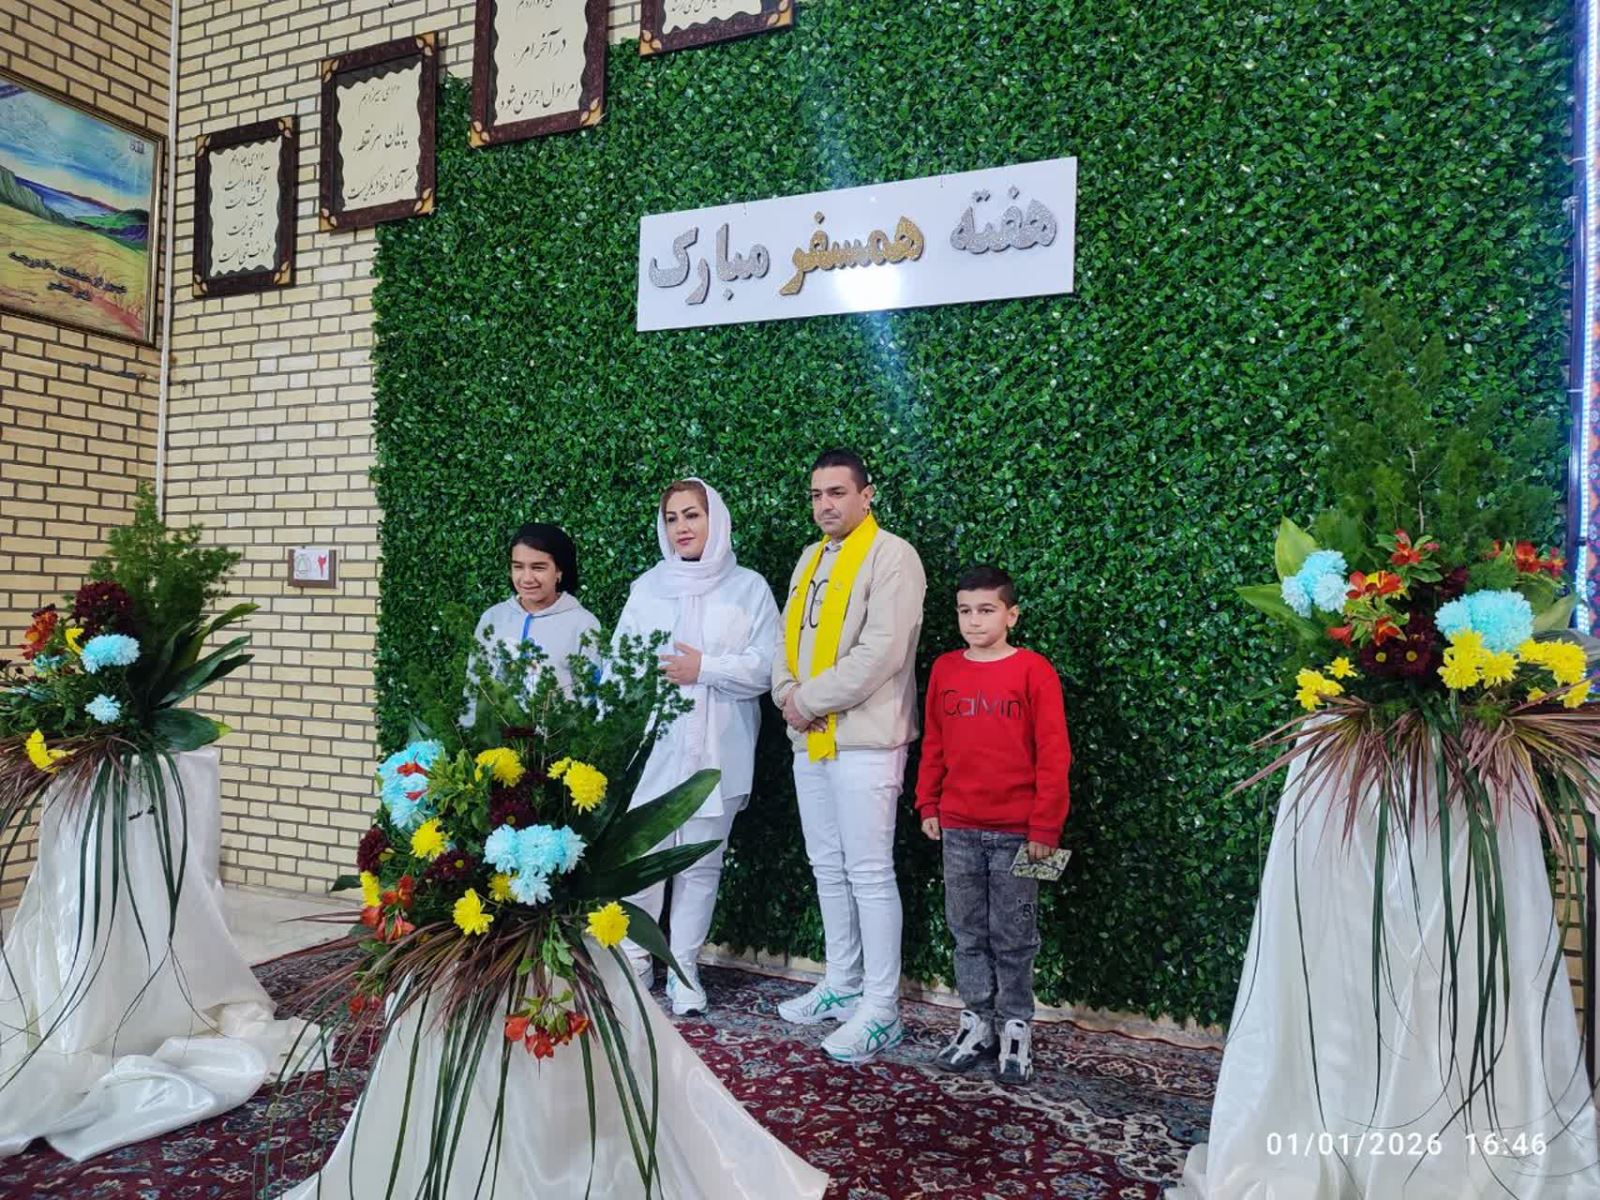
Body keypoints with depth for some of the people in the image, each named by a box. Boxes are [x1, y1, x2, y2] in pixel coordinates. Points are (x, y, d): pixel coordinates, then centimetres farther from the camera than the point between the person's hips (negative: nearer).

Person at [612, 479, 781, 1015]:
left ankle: (684, 969, 20)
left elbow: (767, 666, -4)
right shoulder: (647, 587, 10)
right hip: (651, 745, 1)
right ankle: (634, 963, 18)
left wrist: (705, 668, -13)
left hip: (716, 751, -1)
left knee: (701, 862, 6)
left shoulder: (748, 588, 4)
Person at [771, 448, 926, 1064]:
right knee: (828, 869, 15)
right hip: (810, 738, 8)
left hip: (864, 740, -8)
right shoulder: (810, 561, 17)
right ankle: (841, 985, 28)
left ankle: (881, 1009, 6)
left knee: (869, 873, -4)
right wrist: (787, 693, -3)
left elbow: (880, 653, -19)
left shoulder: (891, 556, -10)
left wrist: (809, 699, -13)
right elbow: (788, 639, 16)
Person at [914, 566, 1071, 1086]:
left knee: (1014, 936, 7)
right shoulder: (945, 669, 5)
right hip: (957, 828, 4)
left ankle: (1016, 1028, 21)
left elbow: (1053, 754, -8)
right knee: (967, 932, 12)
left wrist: (1045, 826, -9)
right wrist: (928, 805, 9)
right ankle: (976, 1021, 26)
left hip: (1016, 830, -4)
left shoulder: (1034, 671, -8)